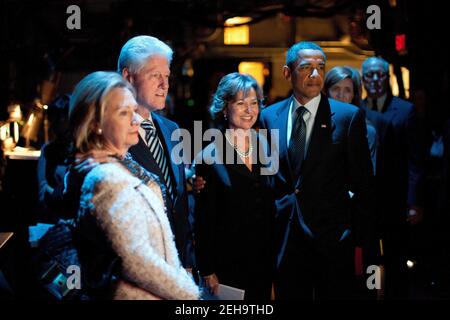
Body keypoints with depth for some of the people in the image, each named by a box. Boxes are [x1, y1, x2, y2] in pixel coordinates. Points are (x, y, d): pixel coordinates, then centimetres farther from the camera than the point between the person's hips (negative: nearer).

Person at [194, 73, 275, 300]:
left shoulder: (266, 148, 5)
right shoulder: (210, 156, -8)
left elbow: (271, 208, 10)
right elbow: (203, 219, -7)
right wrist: (207, 272, -9)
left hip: (264, 261, 4)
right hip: (227, 262, -4)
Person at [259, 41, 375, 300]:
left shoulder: (349, 116, -3)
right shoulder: (270, 116, 7)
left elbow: (363, 182, -3)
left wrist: (362, 240, -6)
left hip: (333, 239, -3)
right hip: (285, 237, 3)